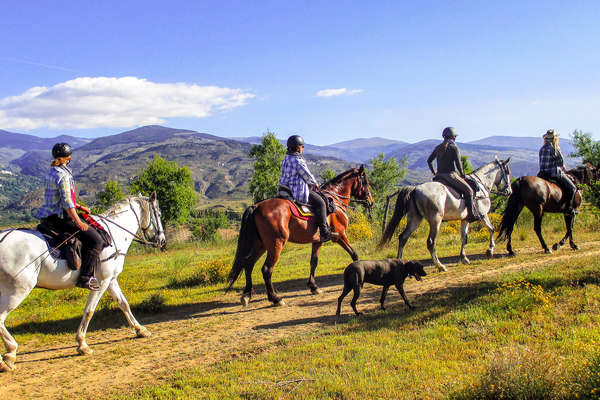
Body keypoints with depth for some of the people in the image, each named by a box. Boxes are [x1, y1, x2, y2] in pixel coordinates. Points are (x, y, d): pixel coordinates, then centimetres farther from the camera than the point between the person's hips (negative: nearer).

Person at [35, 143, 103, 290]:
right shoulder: (63, 175, -18)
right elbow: (66, 202, -23)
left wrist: (79, 207, 23)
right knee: (96, 240, -13)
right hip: (60, 217, -11)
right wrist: (78, 222, -22)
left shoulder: (52, 171, 12)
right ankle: (84, 278, -14)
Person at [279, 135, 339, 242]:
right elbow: (307, 176, -11)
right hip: (298, 191, -11)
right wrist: (315, 184, 10)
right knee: (320, 203, -5)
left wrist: (310, 184, 23)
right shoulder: (298, 161, -18)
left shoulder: (286, 159, 13)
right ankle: (324, 232, -8)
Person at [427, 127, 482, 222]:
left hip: (439, 175, 7)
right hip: (451, 175, -7)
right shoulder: (454, 147, -7)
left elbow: (429, 160, 14)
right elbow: (458, 163, -12)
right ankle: (472, 214, -10)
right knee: (468, 190, -3)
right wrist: (462, 174, 2)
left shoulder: (438, 147, 13)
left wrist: (434, 173, 23)